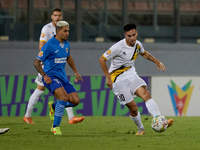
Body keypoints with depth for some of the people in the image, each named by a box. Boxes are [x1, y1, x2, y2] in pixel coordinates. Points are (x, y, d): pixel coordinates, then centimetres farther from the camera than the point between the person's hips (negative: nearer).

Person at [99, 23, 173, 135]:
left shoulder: (138, 44, 0)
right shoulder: (119, 47, -20)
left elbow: (144, 53, 25)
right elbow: (102, 59, -14)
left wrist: (157, 62, 17)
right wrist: (108, 78, -16)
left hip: (132, 75, 5)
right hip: (119, 79, -5)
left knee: (146, 94, -21)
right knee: (133, 107, -11)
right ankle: (141, 129, 15)